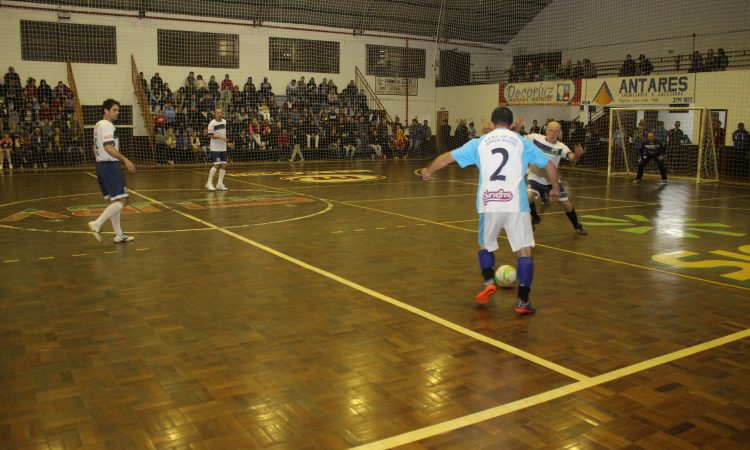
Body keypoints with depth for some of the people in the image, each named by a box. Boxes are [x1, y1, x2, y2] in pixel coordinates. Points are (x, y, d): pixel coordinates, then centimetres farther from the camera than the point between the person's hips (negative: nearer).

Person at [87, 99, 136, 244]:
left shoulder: (98, 125, 18)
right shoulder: (107, 125, -12)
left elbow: (95, 148, 24)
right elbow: (108, 147, -24)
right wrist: (125, 160, -28)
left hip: (101, 165, 10)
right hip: (110, 166, -10)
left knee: (114, 201, 13)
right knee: (122, 200, -10)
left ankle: (119, 235, 15)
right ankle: (97, 224, -15)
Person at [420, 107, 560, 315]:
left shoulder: (479, 142, 14)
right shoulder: (522, 142, 13)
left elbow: (447, 157, 15)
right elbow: (550, 165, 18)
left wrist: (428, 171, 33)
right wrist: (555, 188, 35)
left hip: (488, 204, 1)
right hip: (516, 204, -1)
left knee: (485, 245, 24)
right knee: (524, 250, 6)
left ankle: (489, 282, 4)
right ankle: (523, 301, -1)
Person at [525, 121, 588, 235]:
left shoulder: (561, 147, -13)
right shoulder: (535, 138, -14)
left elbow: (572, 158, -29)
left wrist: (577, 154, -53)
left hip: (552, 180, 2)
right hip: (535, 178, -2)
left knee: (567, 205, 4)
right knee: (528, 197, -30)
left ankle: (577, 225, 36)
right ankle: (535, 218, 2)